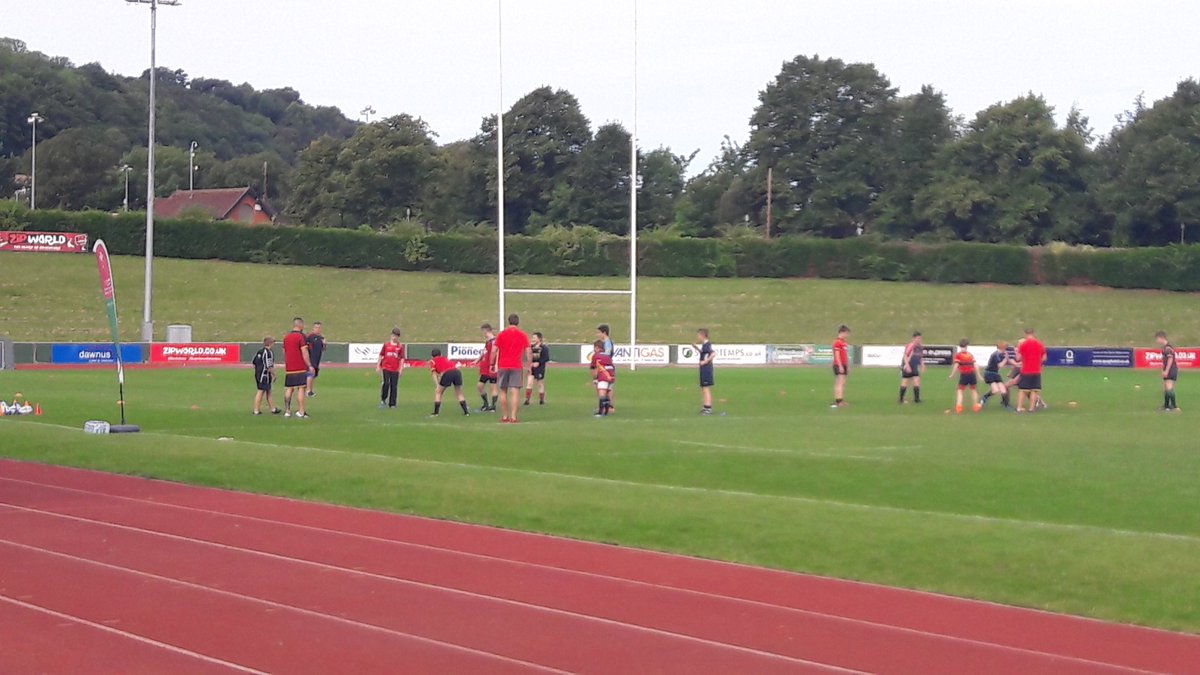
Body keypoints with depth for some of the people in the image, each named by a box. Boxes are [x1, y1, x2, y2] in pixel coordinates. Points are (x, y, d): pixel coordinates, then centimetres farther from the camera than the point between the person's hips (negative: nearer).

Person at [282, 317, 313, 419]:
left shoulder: (286, 337, 12)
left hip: (289, 368, 6)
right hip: (300, 368, -6)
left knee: (289, 389, 9)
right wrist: (309, 365, -10)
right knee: (301, 388, -5)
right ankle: (300, 412, -9)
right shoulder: (301, 336, -9)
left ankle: (287, 411, 10)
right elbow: (304, 353, -13)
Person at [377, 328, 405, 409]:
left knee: (394, 386, 2)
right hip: (386, 368, -1)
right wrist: (378, 366, 9)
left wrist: (401, 369, 0)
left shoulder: (400, 346, 5)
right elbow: (381, 355, 11)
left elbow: (402, 358, 6)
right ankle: (383, 399, 8)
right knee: (386, 383, -13)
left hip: (395, 369, 1)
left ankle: (392, 403, 9)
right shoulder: (386, 344, 6)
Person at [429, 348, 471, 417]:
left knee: (438, 393, 15)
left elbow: (434, 373, 9)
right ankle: (466, 412, 17)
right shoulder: (445, 358, 36)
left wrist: (437, 386, 1)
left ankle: (436, 413, 11)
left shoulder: (432, 361, 21)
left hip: (447, 373, -4)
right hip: (457, 371, 4)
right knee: (459, 393, 22)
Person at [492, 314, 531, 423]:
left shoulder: (501, 334, 2)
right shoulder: (523, 335, 4)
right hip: (517, 367, -1)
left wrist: (492, 364, 9)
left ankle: (504, 417, 12)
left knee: (503, 391, 10)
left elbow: (494, 351, 0)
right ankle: (513, 417, -12)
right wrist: (529, 366, 11)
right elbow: (528, 352, 3)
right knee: (515, 391, -4)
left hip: (503, 366, 1)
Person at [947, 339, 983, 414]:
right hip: (972, 374, 3)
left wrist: (951, 375, -3)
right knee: (973, 390, 21)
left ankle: (958, 406, -11)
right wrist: (978, 375, 14)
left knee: (960, 390, 4)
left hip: (964, 375, -3)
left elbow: (956, 366, -10)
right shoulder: (970, 354, 9)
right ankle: (976, 406, 27)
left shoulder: (958, 355, -2)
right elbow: (975, 365, 6)